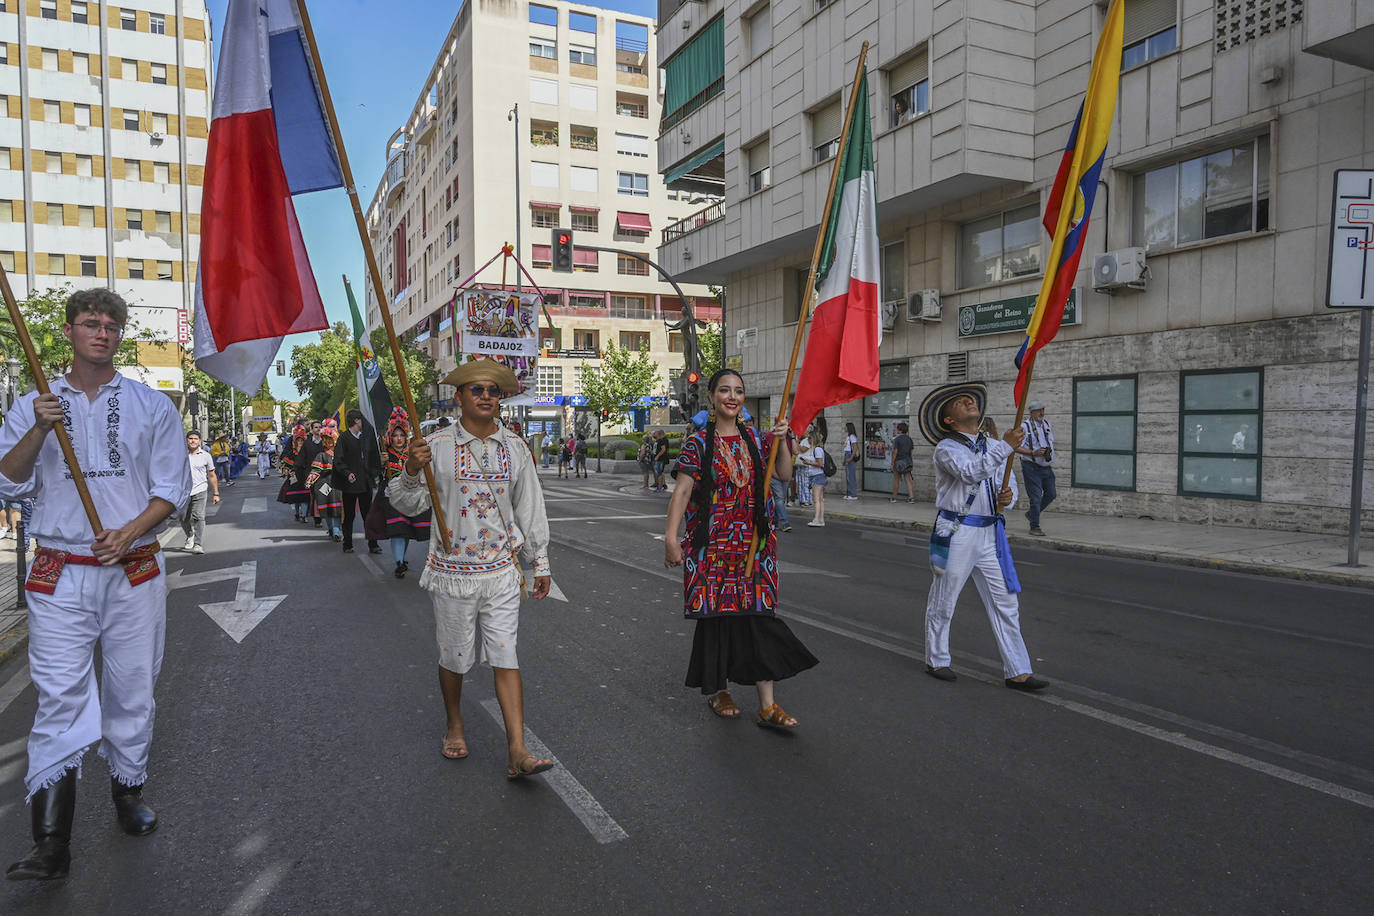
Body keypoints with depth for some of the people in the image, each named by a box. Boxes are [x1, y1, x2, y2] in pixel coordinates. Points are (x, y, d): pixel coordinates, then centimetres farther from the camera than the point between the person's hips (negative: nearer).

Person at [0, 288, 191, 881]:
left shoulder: (153, 406, 6)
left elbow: (171, 490, 4)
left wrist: (128, 533, -11)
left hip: (134, 571, 0)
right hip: (59, 573, 0)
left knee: (132, 689, 8)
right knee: (60, 698, -4)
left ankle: (128, 791, 26)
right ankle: (51, 843, -1)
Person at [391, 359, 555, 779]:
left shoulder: (515, 450, 5)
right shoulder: (437, 447, -3)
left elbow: (530, 509, 11)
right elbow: (409, 504, 0)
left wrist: (540, 562, 13)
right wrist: (411, 471, -20)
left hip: (501, 570, 1)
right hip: (453, 571, -1)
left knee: (506, 657, -1)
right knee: (454, 656, 12)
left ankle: (517, 752, 1)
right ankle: (455, 725, 37)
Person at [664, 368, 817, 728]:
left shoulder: (754, 439, 10)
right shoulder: (698, 442, -2)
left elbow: (784, 475, 13)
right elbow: (682, 491, -8)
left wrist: (781, 442, -3)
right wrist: (671, 536, -16)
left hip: (754, 542, 3)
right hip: (711, 543, -3)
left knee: (759, 615, -1)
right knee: (716, 614, 3)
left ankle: (768, 706, 3)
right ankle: (717, 690, 25)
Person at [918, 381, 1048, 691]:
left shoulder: (993, 446, 15)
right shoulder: (946, 448, -5)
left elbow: (1008, 485, 17)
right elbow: (971, 472, -24)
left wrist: (1007, 496, -6)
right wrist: (1005, 446, -23)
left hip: (991, 535, 6)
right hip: (956, 534, -5)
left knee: (1005, 603, 4)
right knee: (943, 602, 5)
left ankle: (1017, 672, 11)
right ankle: (937, 661, 23)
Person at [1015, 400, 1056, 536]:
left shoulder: (1047, 425, 13)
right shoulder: (1024, 426, -8)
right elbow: (1016, 447, -13)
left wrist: (1049, 452, 6)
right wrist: (1033, 453, -20)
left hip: (1047, 467, 7)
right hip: (1032, 467, -7)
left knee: (1051, 494, 9)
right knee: (1035, 497, -6)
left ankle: (1031, 513, 30)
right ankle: (1034, 527, 4)